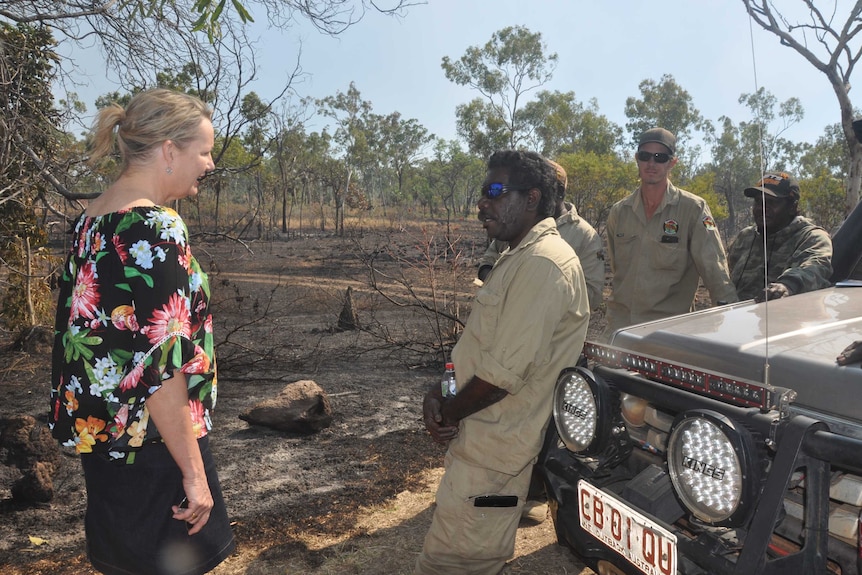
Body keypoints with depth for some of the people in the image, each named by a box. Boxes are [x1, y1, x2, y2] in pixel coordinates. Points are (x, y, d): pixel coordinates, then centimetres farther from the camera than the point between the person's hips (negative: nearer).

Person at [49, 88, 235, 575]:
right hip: (153, 450, -9)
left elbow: (79, 331, 13)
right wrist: (194, 473, -18)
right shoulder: (156, 228, -21)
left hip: (100, 439, 9)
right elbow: (161, 367, -25)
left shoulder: (90, 222, 6)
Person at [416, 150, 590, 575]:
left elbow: (505, 371, -25)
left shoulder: (543, 264, -21)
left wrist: (449, 413, -9)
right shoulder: (520, 256, 14)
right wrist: (441, 389, 1)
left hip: (495, 443, -10)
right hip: (484, 434, 10)